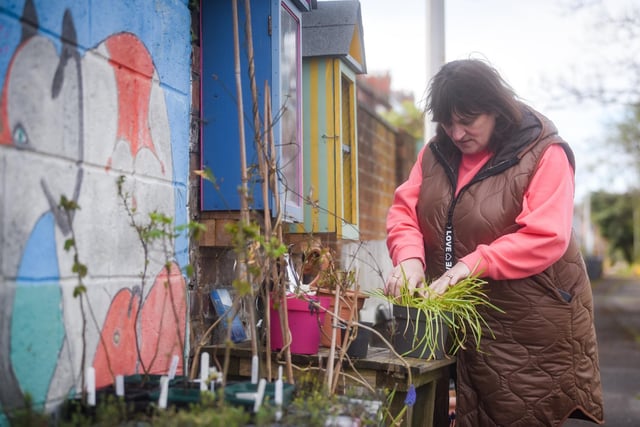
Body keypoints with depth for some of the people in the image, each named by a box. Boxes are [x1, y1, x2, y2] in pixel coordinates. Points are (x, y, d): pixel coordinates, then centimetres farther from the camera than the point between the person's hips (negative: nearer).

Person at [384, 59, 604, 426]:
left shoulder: (544, 155, -13)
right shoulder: (437, 152, 5)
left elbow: (546, 238, -22)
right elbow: (404, 210, 0)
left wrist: (475, 263, -30)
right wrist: (409, 257, -20)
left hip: (532, 325, -5)